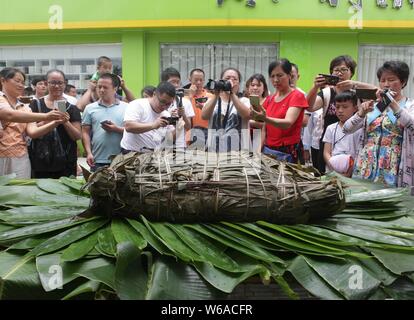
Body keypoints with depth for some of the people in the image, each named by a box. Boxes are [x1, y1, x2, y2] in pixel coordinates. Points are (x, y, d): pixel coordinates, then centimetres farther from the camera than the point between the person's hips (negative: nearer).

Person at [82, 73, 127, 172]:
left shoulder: (126, 107, 7)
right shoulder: (90, 108, 9)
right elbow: (85, 133, 6)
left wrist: (116, 129, -13)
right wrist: (89, 153, -4)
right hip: (98, 161, 1)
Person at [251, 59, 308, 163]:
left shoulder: (297, 96, -7)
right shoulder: (269, 99, 9)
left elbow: (288, 123, -22)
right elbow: (265, 129, 12)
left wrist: (265, 118, -38)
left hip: (287, 153, -5)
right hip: (268, 151, 5)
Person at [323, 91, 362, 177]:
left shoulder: (359, 129, 0)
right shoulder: (331, 128, 10)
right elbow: (326, 152, 5)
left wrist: (350, 171, -17)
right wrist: (333, 167, -13)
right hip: (331, 173, 3)